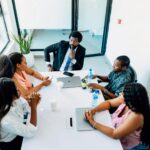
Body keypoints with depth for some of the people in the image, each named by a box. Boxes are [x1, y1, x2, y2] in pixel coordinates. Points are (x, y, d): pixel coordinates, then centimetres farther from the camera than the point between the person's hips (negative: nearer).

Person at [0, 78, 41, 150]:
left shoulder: (14, 100, -20)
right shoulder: (6, 120, -38)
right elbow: (32, 132, -30)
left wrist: (34, 104, -24)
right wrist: (34, 106, -30)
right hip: (13, 144, -5)